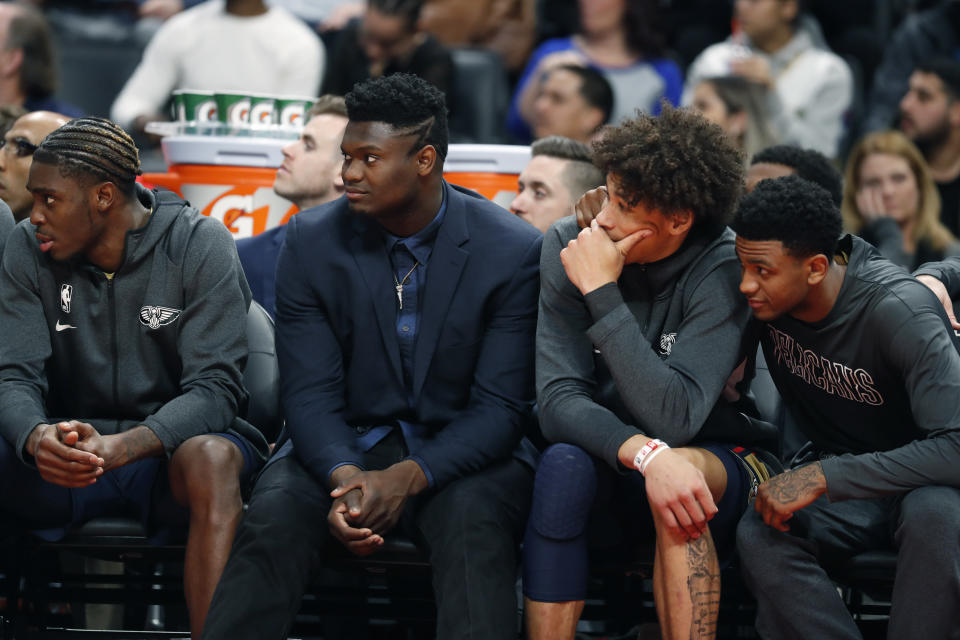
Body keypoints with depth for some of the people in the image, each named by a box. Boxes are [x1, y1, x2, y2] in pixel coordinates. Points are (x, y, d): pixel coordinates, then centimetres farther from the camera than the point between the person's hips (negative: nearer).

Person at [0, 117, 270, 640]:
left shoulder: (200, 247, -11)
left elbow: (214, 388, -18)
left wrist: (122, 447, -37)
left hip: (173, 445, -3)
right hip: (72, 449, 3)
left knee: (212, 458, -38)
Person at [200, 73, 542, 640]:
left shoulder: (513, 251, -8)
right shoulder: (311, 241, -1)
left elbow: (501, 408, -10)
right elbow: (310, 392, -4)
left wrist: (407, 478, -26)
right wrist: (345, 477, -26)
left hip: (457, 453, -2)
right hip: (341, 447, 2)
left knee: (474, 524, -36)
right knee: (272, 518, -29)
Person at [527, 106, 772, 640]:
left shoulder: (723, 270, -19)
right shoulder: (568, 248, -10)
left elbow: (674, 420, -29)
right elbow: (558, 402, -17)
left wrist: (602, 294, -30)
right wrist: (643, 454, -36)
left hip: (712, 462, -2)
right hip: (607, 461, 3)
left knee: (680, 464, -35)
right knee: (564, 463, -30)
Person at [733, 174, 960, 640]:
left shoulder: (897, 311, -28)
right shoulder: (762, 297, -10)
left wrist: (823, 477, -37)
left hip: (922, 480, -4)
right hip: (838, 483, 5)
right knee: (757, 536, -29)